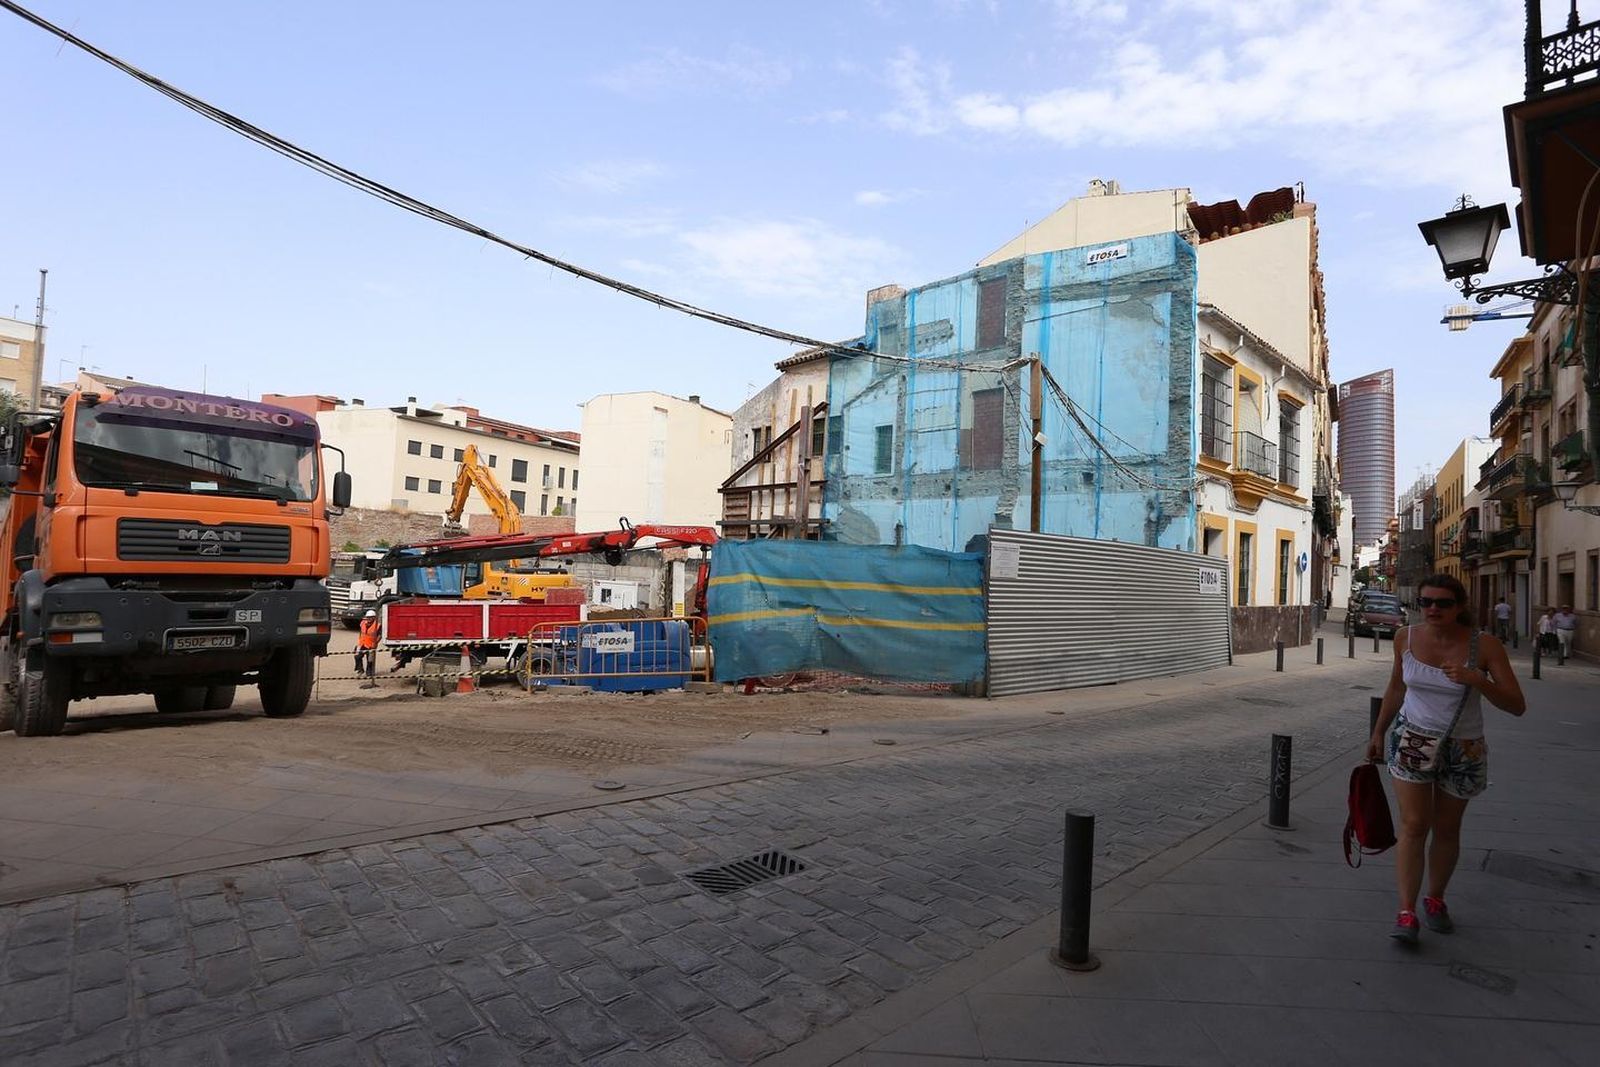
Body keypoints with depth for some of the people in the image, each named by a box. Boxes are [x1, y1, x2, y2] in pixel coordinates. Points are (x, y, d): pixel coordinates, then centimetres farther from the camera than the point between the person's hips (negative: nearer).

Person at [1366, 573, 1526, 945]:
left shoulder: (1485, 645, -12)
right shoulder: (1406, 639, -6)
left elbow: (1517, 705, -13)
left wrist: (1476, 680, -31)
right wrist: (1378, 733, 14)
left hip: (1463, 750, 0)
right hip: (1412, 742, 0)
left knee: (1446, 829, 13)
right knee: (1414, 825, -6)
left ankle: (1435, 900, 32)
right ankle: (1406, 913, -3)